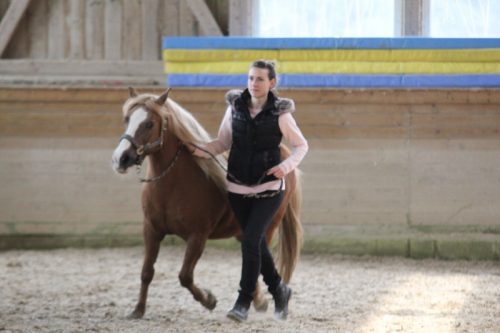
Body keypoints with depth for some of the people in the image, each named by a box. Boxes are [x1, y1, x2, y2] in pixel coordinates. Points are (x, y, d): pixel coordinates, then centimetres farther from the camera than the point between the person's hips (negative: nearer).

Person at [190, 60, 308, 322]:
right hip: (238, 188, 4)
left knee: (250, 241, -16)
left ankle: (244, 301, -7)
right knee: (257, 243, 13)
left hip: (268, 188, -4)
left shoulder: (280, 114, -8)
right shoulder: (235, 108, 1)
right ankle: (278, 289, 34)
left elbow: (301, 146, 2)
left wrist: (287, 165, -17)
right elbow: (223, 143, 9)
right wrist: (198, 150, -8)